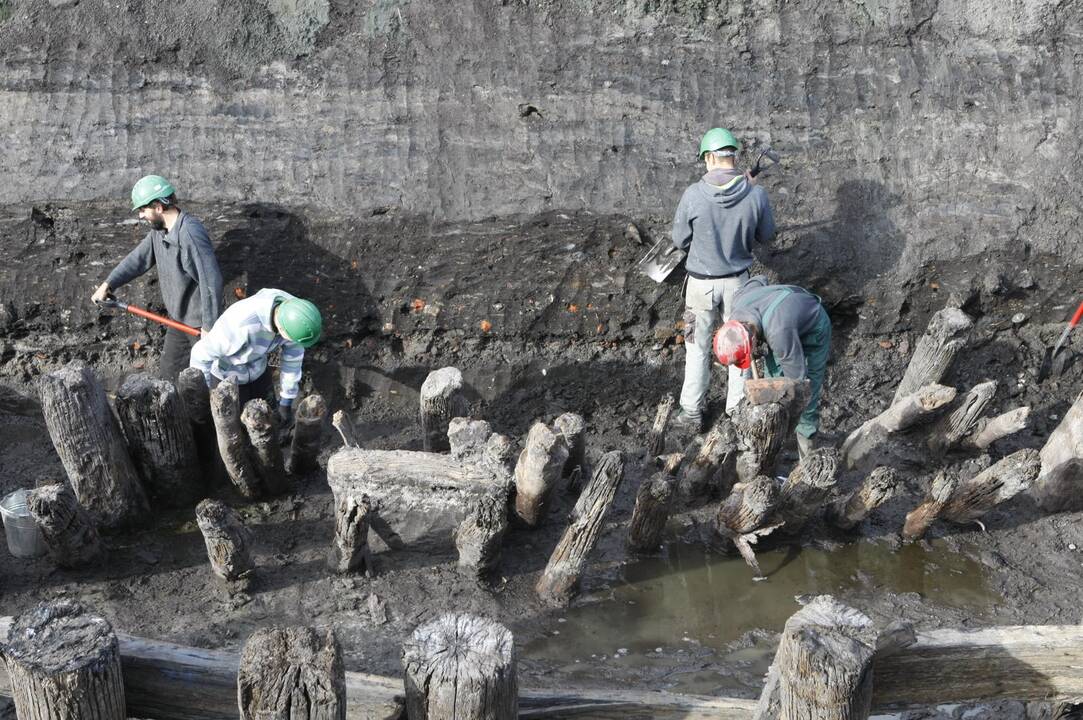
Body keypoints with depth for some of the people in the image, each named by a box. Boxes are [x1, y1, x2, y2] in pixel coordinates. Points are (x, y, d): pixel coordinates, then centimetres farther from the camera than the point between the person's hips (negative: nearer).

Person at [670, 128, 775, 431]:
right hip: (738, 280, 2)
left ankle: (692, 412, 23)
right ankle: (738, 409, 30)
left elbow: (680, 241, -7)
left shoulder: (693, 195, -19)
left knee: (698, 348, 14)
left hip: (701, 282, -1)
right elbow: (766, 235, 4)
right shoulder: (756, 194, -14)